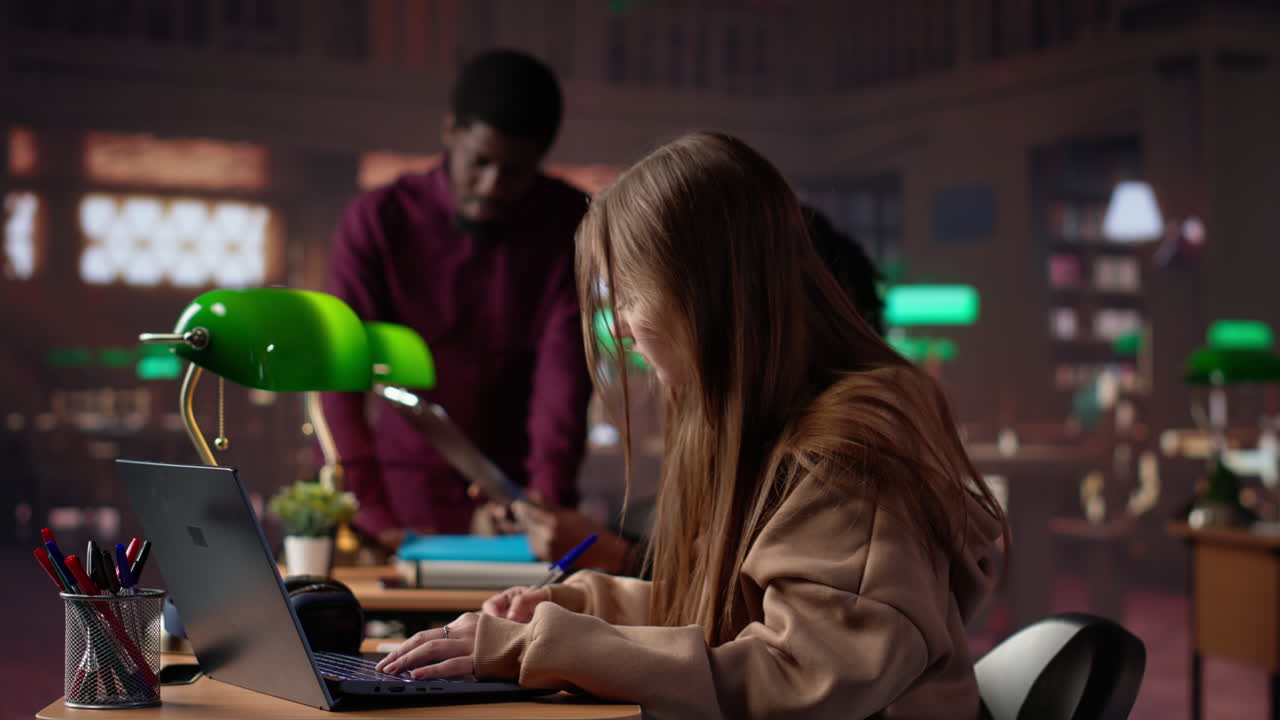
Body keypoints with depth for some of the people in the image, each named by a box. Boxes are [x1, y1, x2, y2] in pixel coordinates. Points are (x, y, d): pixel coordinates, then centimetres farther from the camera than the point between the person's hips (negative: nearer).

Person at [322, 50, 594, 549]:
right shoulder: (377, 220, -7)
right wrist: (374, 517, -25)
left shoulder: (569, 223, -4)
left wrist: (547, 499, -27)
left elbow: (565, 368, -13)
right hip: (409, 496, -1)